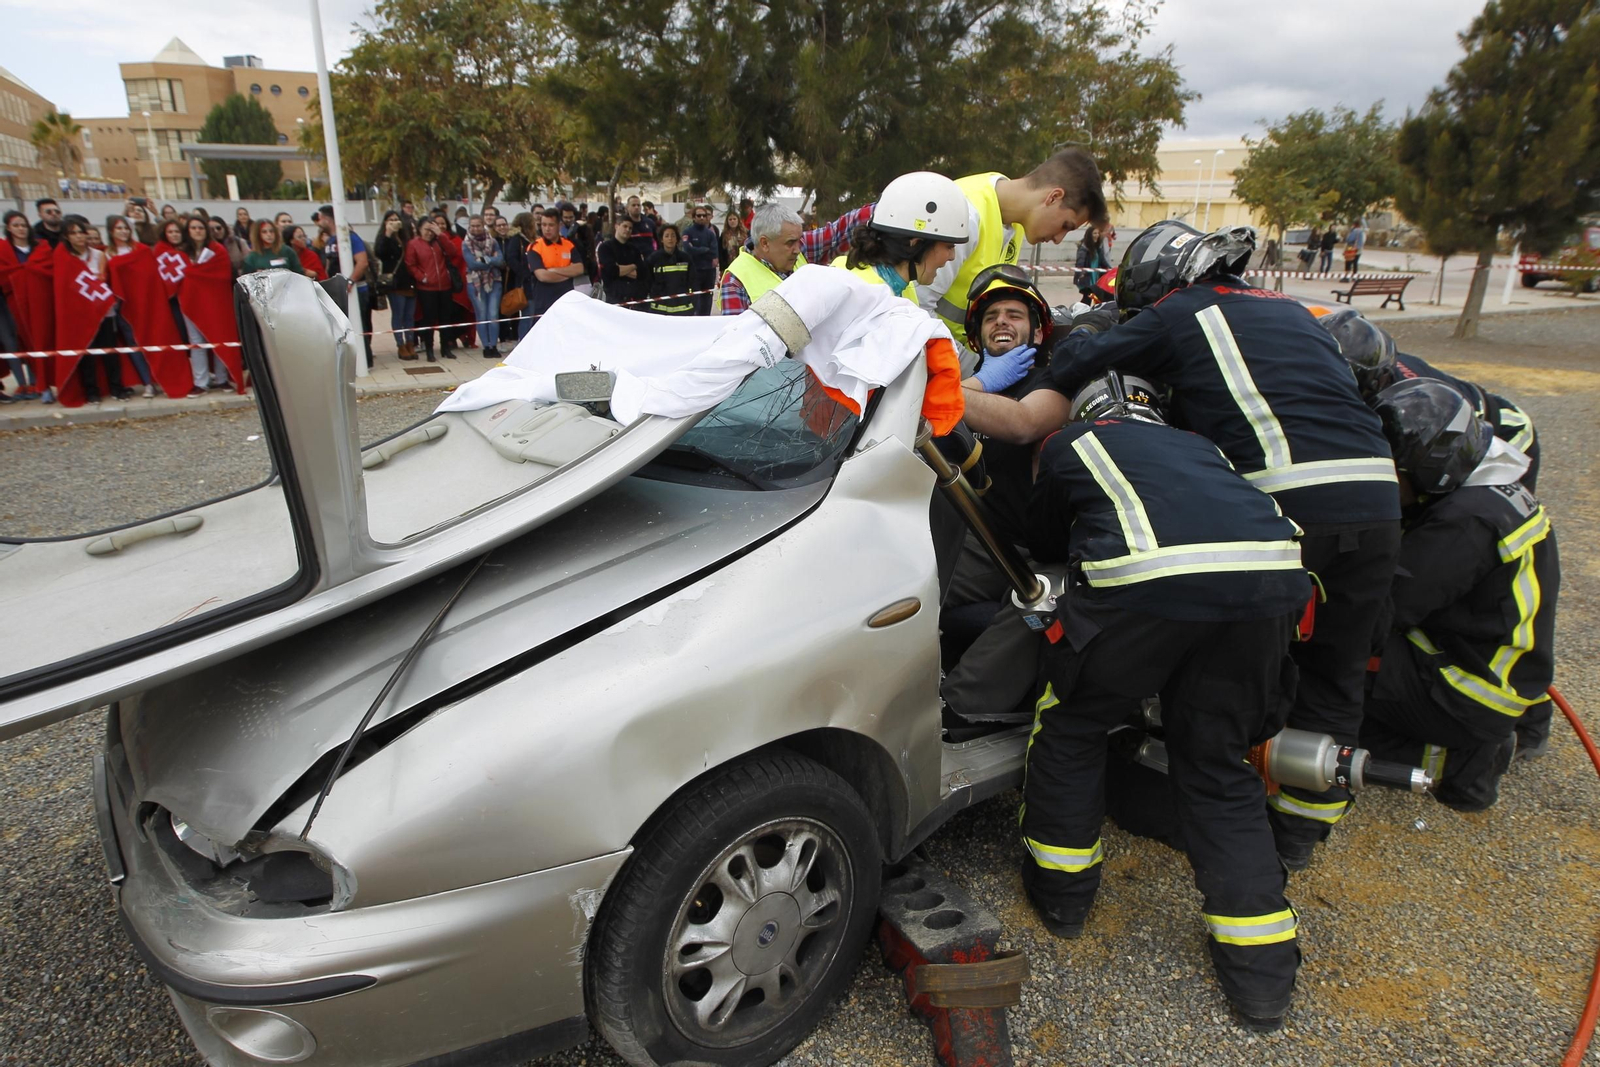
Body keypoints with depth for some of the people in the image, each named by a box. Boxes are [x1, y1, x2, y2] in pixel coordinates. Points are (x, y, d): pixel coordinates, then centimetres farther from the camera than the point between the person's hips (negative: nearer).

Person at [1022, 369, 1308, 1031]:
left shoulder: (1069, 444, 28)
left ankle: (1062, 889, 33)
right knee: (1218, 764, 22)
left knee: (1070, 723, 21)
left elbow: (1044, 545, 38)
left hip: (1148, 577, -4)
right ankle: (1261, 971, 23)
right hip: (1272, 573, 5)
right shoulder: (1191, 444, 38)